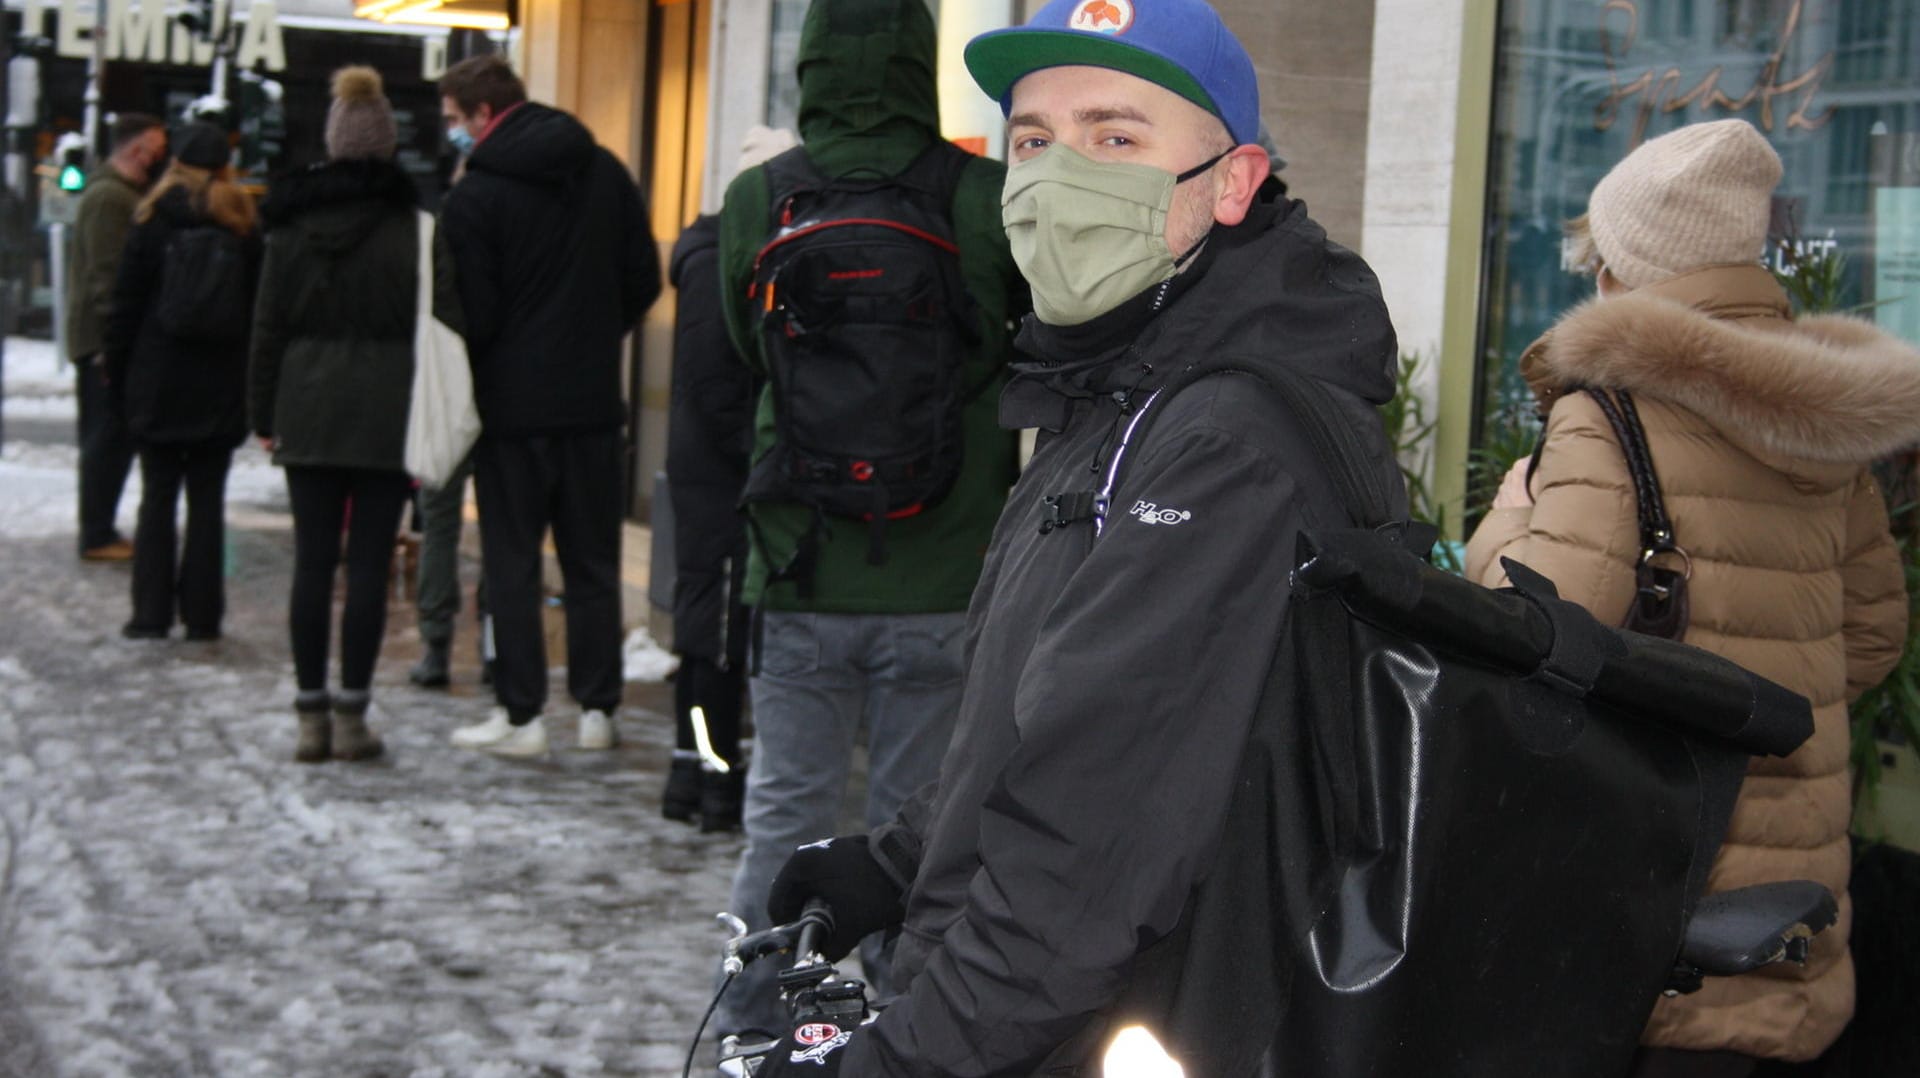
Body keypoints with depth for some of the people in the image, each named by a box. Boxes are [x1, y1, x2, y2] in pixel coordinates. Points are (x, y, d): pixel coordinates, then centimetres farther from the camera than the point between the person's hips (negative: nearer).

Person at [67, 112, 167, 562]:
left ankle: (100, 531, 17)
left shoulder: (124, 193, 19)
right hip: (104, 339, -10)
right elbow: (107, 275, -20)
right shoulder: (109, 198, -14)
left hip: (111, 340, 10)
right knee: (107, 439, -6)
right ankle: (97, 536, -3)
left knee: (110, 440, 12)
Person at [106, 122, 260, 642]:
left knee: (157, 496, 4)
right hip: (221, 387, 1)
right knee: (207, 499, 5)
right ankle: (202, 614, 5)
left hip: (158, 384, -1)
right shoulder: (244, 226, 2)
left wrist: (117, 371, 5)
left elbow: (126, 302, -2)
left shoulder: (154, 221, -2)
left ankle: (151, 613, 3)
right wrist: (255, 382, 6)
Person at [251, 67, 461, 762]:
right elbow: (450, 309, -13)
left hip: (308, 411, 3)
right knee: (369, 564, 2)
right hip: (386, 415, -3)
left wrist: (265, 414, 13)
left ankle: (311, 716, 8)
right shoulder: (411, 223, -5)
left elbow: (268, 325, 7)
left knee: (312, 562, 6)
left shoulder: (291, 222, 5)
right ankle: (351, 716, 3)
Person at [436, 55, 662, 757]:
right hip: (594, 400, 5)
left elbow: (472, 313, -12)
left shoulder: (474, 196, -11)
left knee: (511, 564, 3)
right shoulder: (605, 173, 6)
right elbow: (643, 281, 9)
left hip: (512, 403, -5)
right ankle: (598, 708, 13)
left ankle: (521, 713, 2)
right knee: (593, 563, 11)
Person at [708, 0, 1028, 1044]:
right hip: (943, 583, -1)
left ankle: (747, 1032, 19)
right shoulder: (989, 200, -10)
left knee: (784, 817, 12)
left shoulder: (755, 201, -5)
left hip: (802, 580, 1)